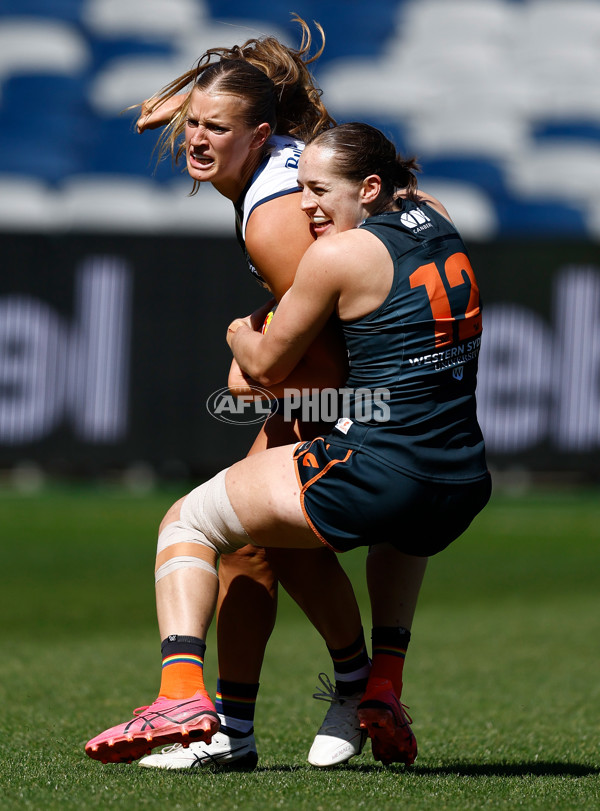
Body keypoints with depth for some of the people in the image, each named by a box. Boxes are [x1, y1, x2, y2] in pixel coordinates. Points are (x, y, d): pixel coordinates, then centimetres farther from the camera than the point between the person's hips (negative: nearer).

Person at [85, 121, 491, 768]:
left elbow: (268, 366, 4)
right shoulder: (433, 216, 12)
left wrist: (240, 335, 27)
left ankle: (183, 697, -8)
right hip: (463, 490, 7)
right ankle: (382, 694, 27)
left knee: (186, 522, 12)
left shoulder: (338, 254, -8)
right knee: (401, 531, 46)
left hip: (379, 469, -7)